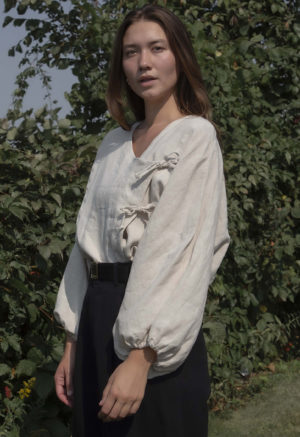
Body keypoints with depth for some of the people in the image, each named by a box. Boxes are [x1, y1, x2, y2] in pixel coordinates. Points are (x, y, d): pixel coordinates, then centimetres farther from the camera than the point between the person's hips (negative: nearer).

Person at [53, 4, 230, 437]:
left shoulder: (195, 136, -6)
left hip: (156, 338, -6)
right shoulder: (114, 144, 14)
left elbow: (180, 246, -15)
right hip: (98, 319, 6)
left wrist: (141, 358, -22)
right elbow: (90, 238, 13)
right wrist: (72, 343, 9)